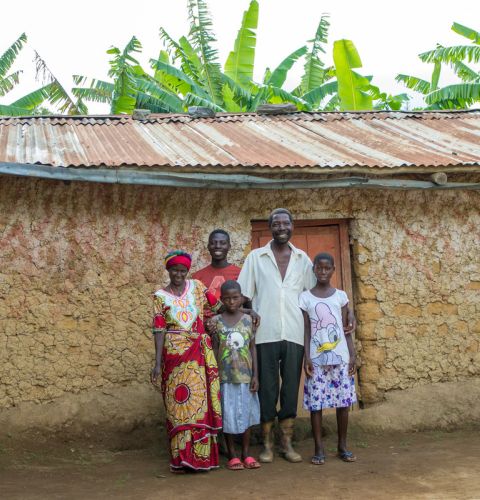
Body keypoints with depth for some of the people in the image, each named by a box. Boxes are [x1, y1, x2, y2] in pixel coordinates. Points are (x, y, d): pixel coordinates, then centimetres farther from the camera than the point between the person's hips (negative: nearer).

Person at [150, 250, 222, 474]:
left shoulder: (197, 286, 8)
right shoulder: (160, 296, 4)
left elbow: (217, 306, 9)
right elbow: (159, 330, 0)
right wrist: (158, 363, -5)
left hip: (200, 352, 2)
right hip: (174, 354, -1)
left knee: (200, 400, 0)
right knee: (178, 402, -1)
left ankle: (200, 455, 8)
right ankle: (181, 457, 6)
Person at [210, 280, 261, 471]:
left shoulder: (247, 319, 2)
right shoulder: (216, 321, -2)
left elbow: (252, 348, 4)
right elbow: (214, 351, 0)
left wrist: (255, 375, -1)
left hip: (246, 376, 2)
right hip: (225, 377, -2)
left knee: (246, 413, 8)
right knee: (228, 414, 4)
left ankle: (246, 453, 19)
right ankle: (232, 454, 16)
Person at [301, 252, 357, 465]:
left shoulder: (340, 296, 6)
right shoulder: (305, 298, 1)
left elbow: (346, 329, 7)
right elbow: (306, 330, 1)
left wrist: (352, 355, 1)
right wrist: (307, 358, -6)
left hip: (340, 357, 1)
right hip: (317, 359, -1)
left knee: (343, 402, 3)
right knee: (315, 403, -1)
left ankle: (342, 446, 16)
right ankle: (319, 448, 8)